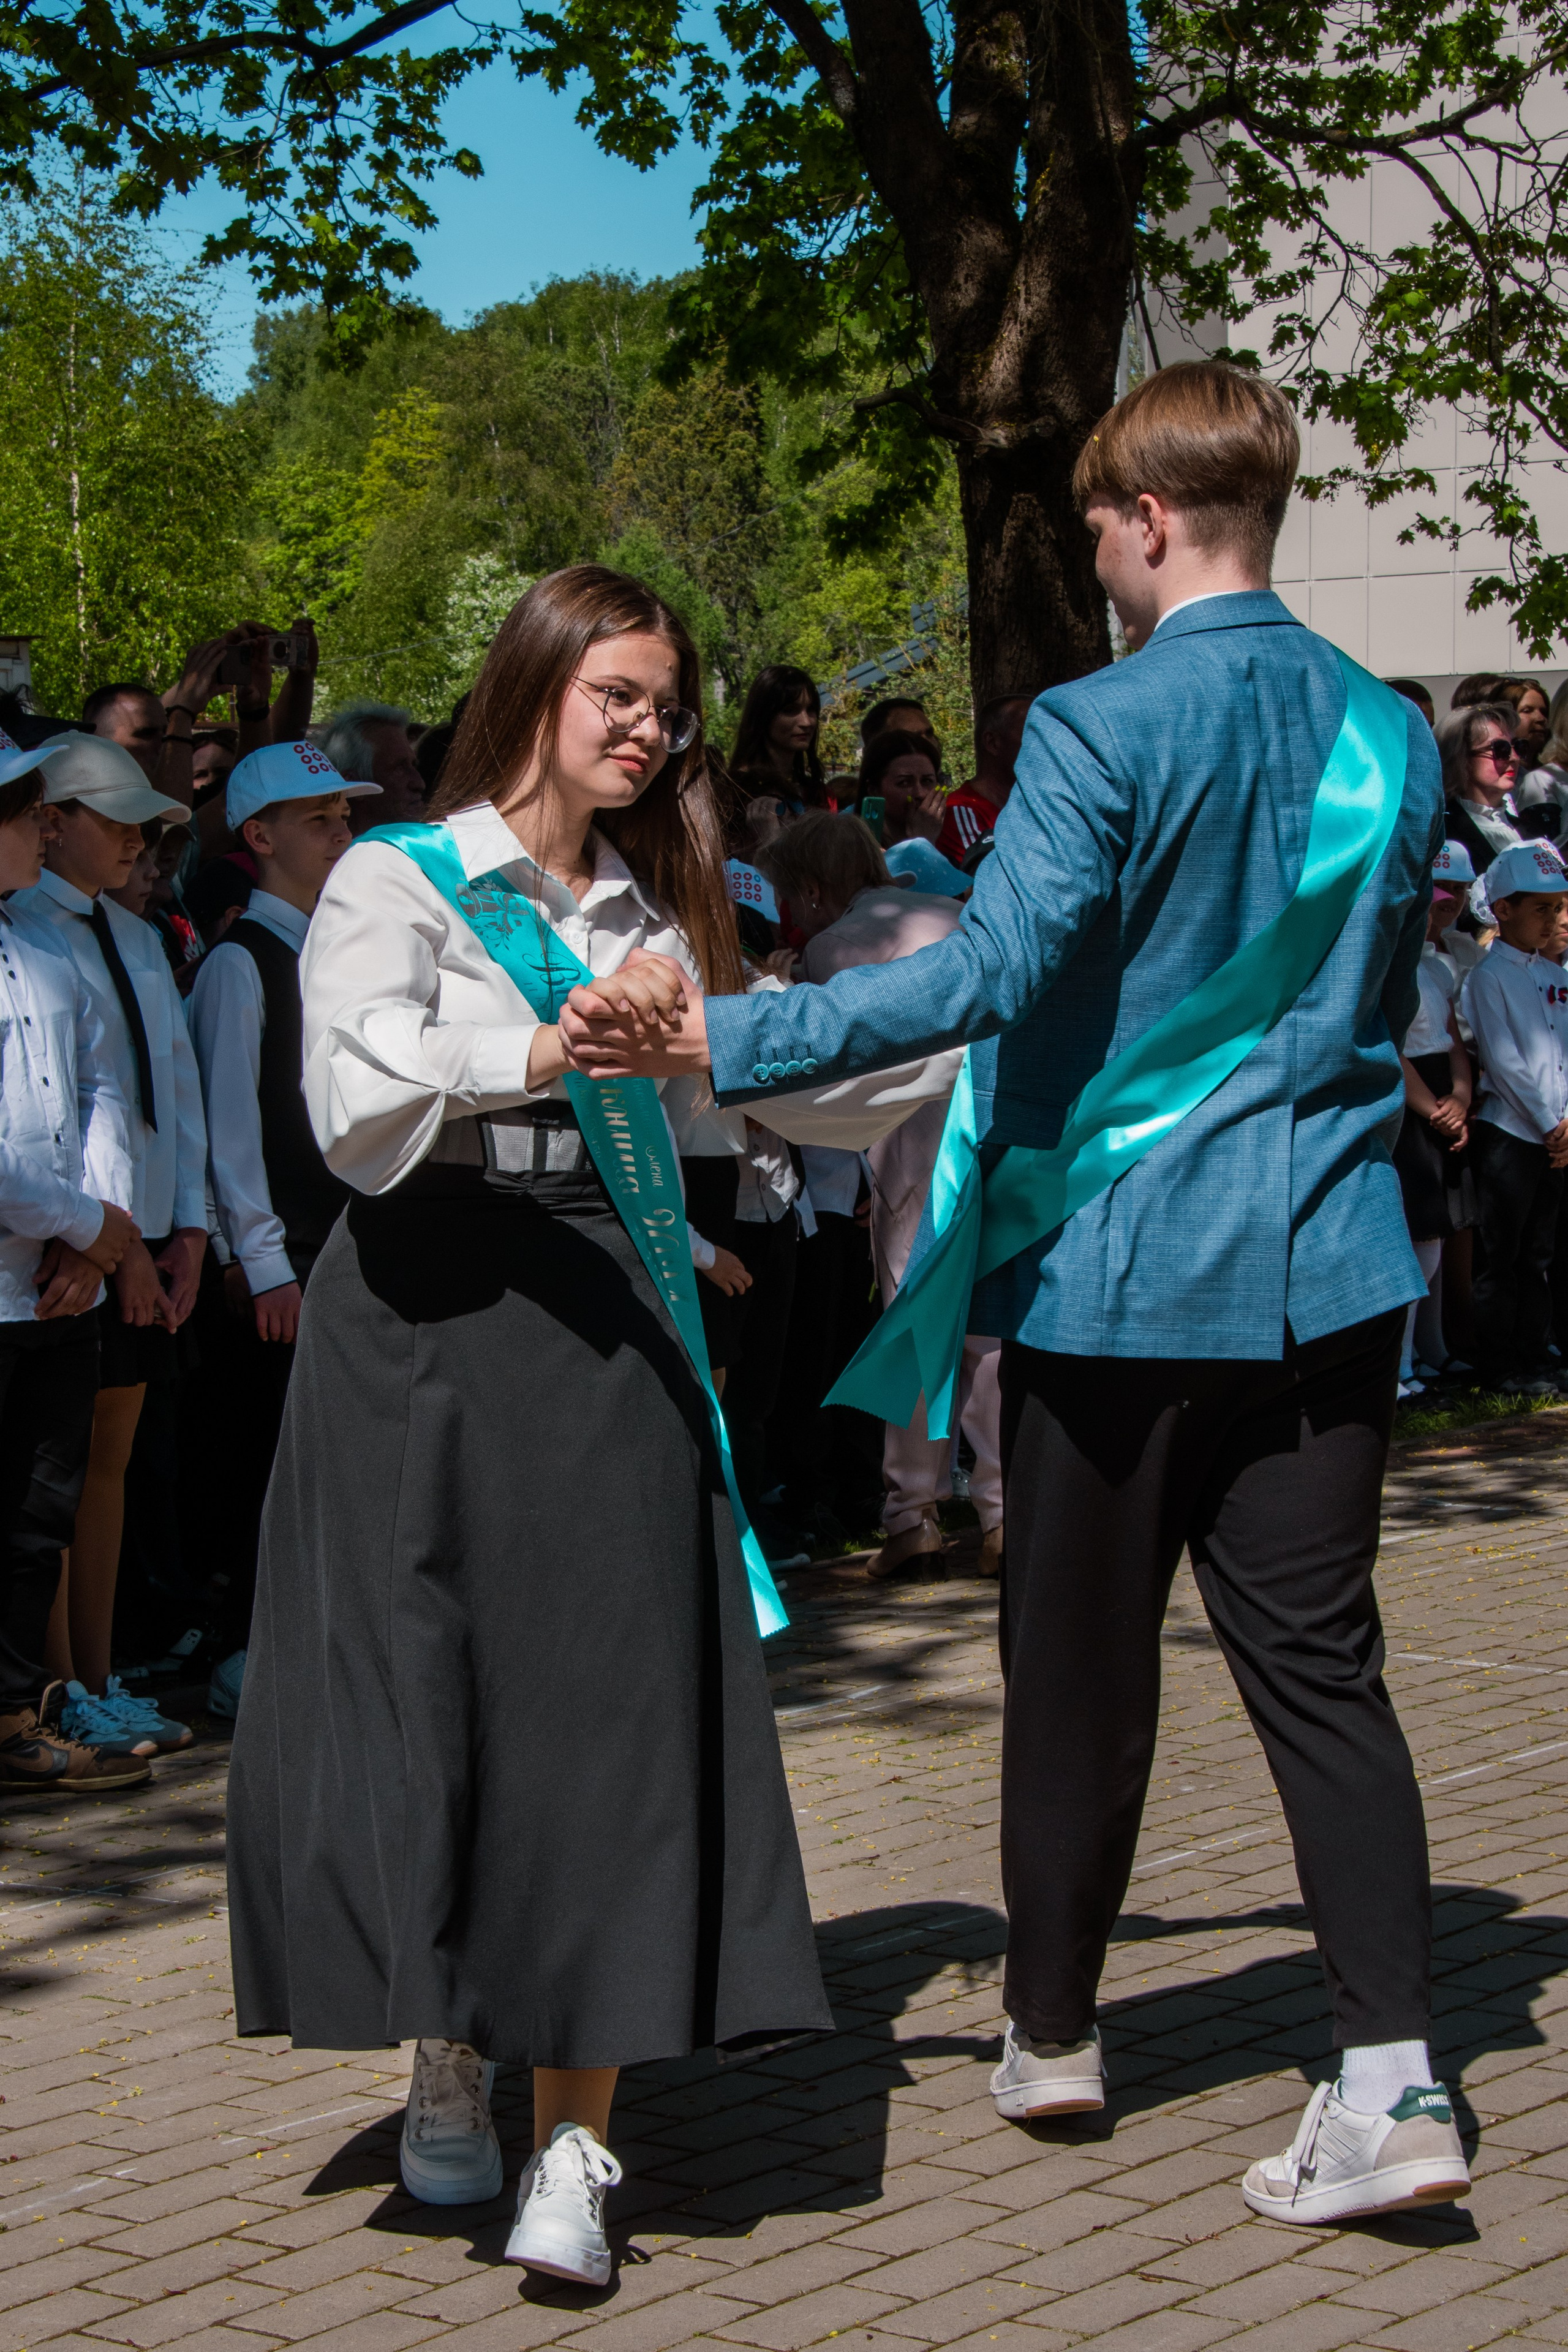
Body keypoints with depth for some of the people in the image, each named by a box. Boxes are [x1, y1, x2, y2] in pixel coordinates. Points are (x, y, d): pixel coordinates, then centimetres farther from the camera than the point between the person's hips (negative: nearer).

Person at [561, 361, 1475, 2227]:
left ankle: (1051, 2032, 27)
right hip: (1328, 1272, 5)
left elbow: (992, 970, -24)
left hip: (1117, 1271, -4)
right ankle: (1391, 2074, -3)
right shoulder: (1390, 737, 6)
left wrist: (723, 1040, -25)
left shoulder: (1101, 728, -14)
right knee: (1320, 1667, 6)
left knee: (1082, 1670, 11)